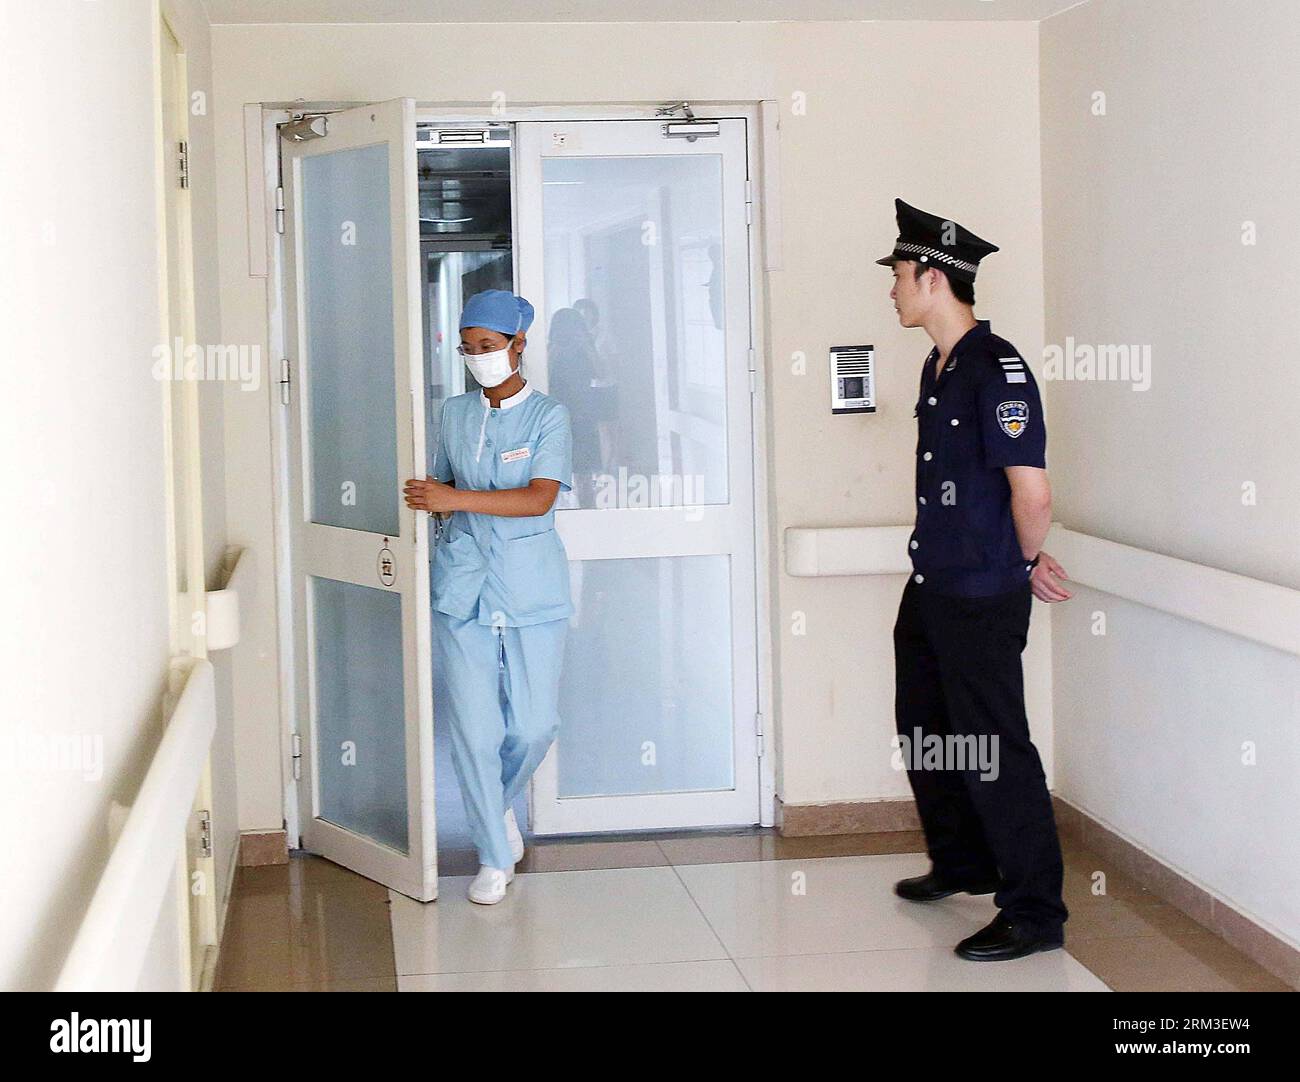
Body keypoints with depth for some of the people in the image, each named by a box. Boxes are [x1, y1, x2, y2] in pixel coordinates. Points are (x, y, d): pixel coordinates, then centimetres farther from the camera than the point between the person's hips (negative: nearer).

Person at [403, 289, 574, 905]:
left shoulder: (548, 416, -2)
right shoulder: (454, 414, 10)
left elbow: (539, 499, -15)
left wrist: (457, 499, -22)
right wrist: (428, 501, -1)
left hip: (532, 592, -2)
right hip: (462, 588, 2)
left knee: (534, 726, 2)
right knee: (474, 728, -3)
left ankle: (499, 802, 34)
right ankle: (494, 858, 11)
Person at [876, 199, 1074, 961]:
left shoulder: (997, 369, -20)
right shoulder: (940, 367, 11)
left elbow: (1032, 493, -23)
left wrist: (1028, 563, -6)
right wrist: (1024, 563, 15)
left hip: (982, 598, -10)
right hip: (931, 587, 10)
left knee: (993, 749, -3)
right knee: (925, 732, 21)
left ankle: (1035, 913, 8)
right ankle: (962, 864, 40)